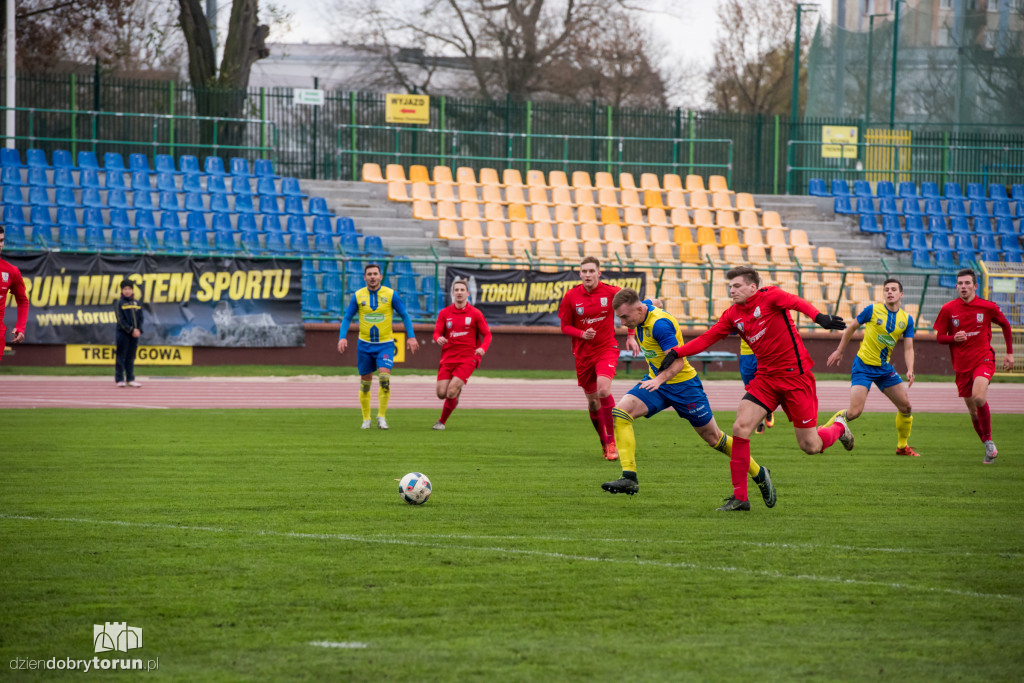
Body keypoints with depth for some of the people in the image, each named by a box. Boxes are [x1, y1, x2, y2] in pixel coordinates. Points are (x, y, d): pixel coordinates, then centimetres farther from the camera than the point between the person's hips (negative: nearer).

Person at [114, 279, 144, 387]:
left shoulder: (137, 303, 12)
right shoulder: (119, 304, -3)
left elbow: (140, 318, 11)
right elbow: (121, 320, -9)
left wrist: (139, 330, -6)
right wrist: (131, 330, -15)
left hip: (134, 334, 5)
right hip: (122, 333, -5)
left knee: (131, 357, 8)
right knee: (121, 357, -2)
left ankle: (130, 379, 12)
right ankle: (119, 379, 1)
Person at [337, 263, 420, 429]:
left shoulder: (390, 294, -4)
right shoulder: (358, 296, -1)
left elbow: (404, 315, 3)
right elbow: (347, 318, 5)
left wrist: (411, 336, -5)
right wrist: (342, 337, -9)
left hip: (385, 344, -2)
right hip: (364, 345, 2)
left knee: (384, 378, -19)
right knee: (365, 383, 6)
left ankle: (381, 416, -8)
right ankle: (366, 419, 20)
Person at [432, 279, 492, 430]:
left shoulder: (475, 314, 1)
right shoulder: (444, 313, 7)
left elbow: (487, 334, 6)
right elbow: (436, 333, 2)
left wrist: (482, 348, -14)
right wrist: (438, 339, -23)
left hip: (468, 357, -3)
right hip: (448, 358, 3)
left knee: (451, 391, -18)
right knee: (441, 393, -6)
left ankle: (442, 422, 2)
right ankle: (457, 392, 31)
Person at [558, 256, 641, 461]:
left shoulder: (612, 292, -6)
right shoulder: (571, 296, -3)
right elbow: (565, 326, 4)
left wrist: (631, 336, 5)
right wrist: (582, 334, -15)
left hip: (607, 348, -3)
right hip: (583, 353, 3)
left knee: (603, 390, -25)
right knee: (592, 401, 7)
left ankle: (612, 442, -17)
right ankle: (604, 444, 25)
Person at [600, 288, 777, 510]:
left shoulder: (660, 324, -28)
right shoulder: (643, 314, -3)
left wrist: (660, 379, -50)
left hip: (681, 384, -7)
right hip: (656, 382, 8)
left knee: (713, 438, 5)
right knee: (620, 412, -17)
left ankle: (759, 474, 26)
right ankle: (629, 478, -22)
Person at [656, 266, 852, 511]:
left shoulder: (770, 297, -11)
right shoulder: (732, 315, 7)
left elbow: (797, 303, -28)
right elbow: (707, 339, 5)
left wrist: (819, 317, -47)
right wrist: (677, 352, -8)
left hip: (796, 376, -5)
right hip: (765, 378, 5)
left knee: (810, 446, -2)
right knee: (740, 428, -13)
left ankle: (838, 428, 35)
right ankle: (739, 497, -5)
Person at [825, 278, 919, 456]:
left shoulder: (907, 319, 2)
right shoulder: (872, 310, -9)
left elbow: (908, 348, 2)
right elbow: (852, 327, 4)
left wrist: (910, 370, -15)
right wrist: (839, 351, 9)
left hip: (885, 368, 5)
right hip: (864, 366, -5)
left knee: (905, 406, 2)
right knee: (855, 412, -18)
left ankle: (902, 446, 21)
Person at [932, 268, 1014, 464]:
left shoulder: (988, 307, -3)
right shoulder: (948, 310, -1)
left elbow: (1005, 325, 14)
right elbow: (939, 337, 5)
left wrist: (1009, 353, 13)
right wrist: (954, 338, -16)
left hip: (983, 360, -3)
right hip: (962, 365, 3)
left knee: (978, 397, -28)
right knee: (972, 410, 6)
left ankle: (989, 440, -13)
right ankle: (989, 448, 21)